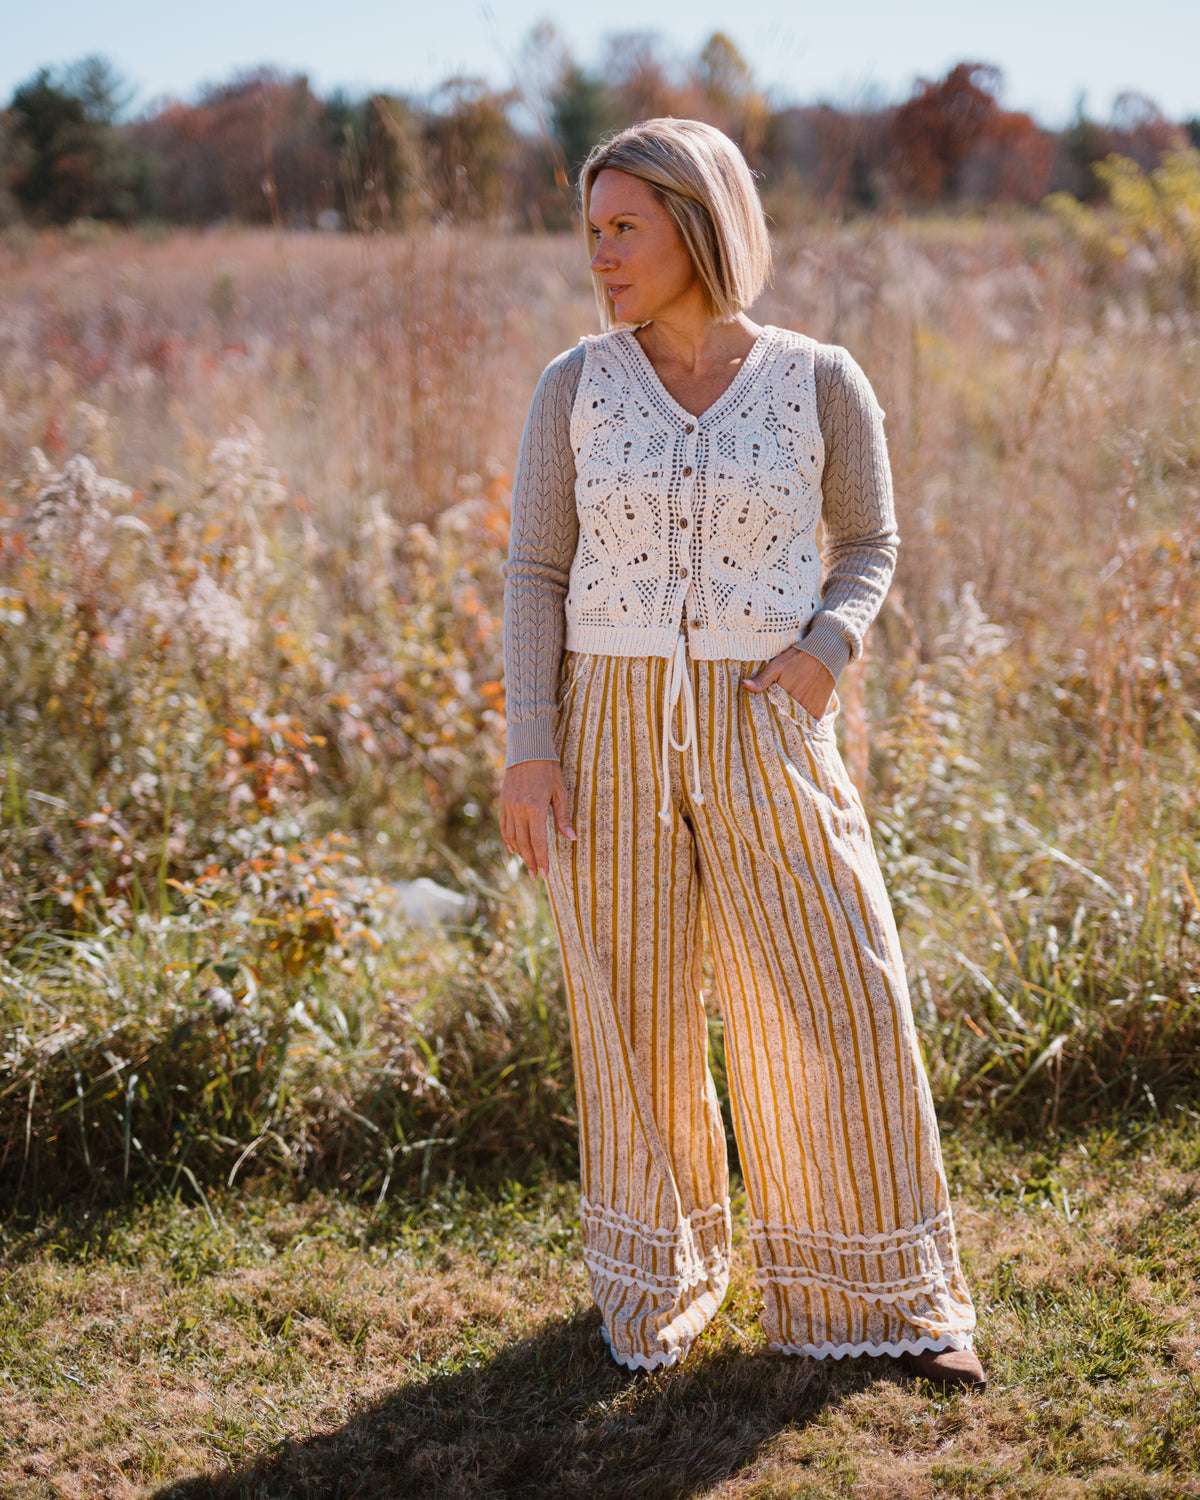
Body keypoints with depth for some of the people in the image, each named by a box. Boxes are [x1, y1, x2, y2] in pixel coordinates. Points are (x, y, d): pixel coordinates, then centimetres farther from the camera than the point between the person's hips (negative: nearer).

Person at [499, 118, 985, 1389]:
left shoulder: (819, 381, -2)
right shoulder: (576, 385, -1)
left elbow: (868, 545, 9)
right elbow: (536, 574, 2)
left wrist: (828, 650, -10)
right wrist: (528, 749, -6)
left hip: (763, 736, 0)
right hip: (614, 733, 1)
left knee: (835, 1009, -2)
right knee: (634, 1016, 7)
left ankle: (882, 1295, 16)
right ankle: (658, 1276, 28)